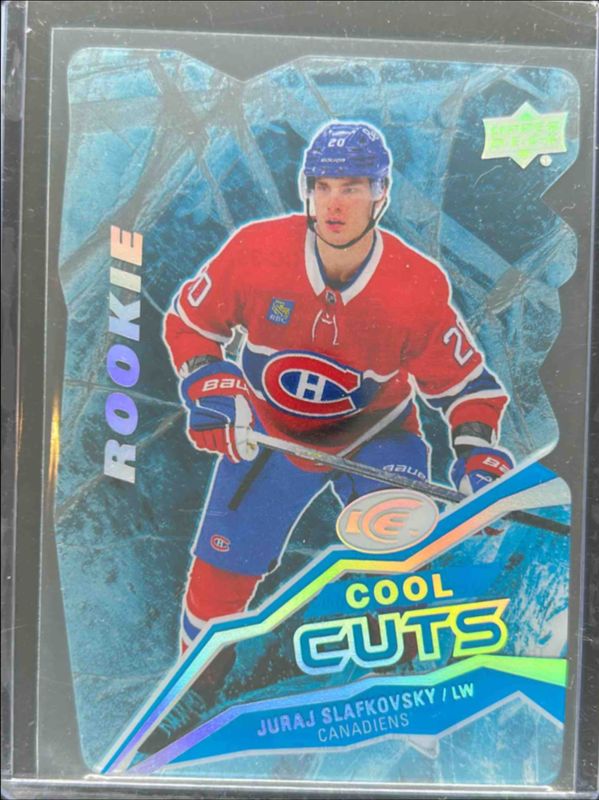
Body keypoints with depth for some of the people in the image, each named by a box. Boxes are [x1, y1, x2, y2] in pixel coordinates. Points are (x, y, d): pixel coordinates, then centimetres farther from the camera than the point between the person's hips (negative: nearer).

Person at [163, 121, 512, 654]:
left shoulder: (420, 285, -20)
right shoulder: (255, 249, -19)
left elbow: (463, 379, -8)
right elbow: (189, 321, -4)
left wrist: (478, 450, -23)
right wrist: (206, 384, -20)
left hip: (377, 438, 0)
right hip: (267, 432, 1)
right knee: (217, 577, 6)